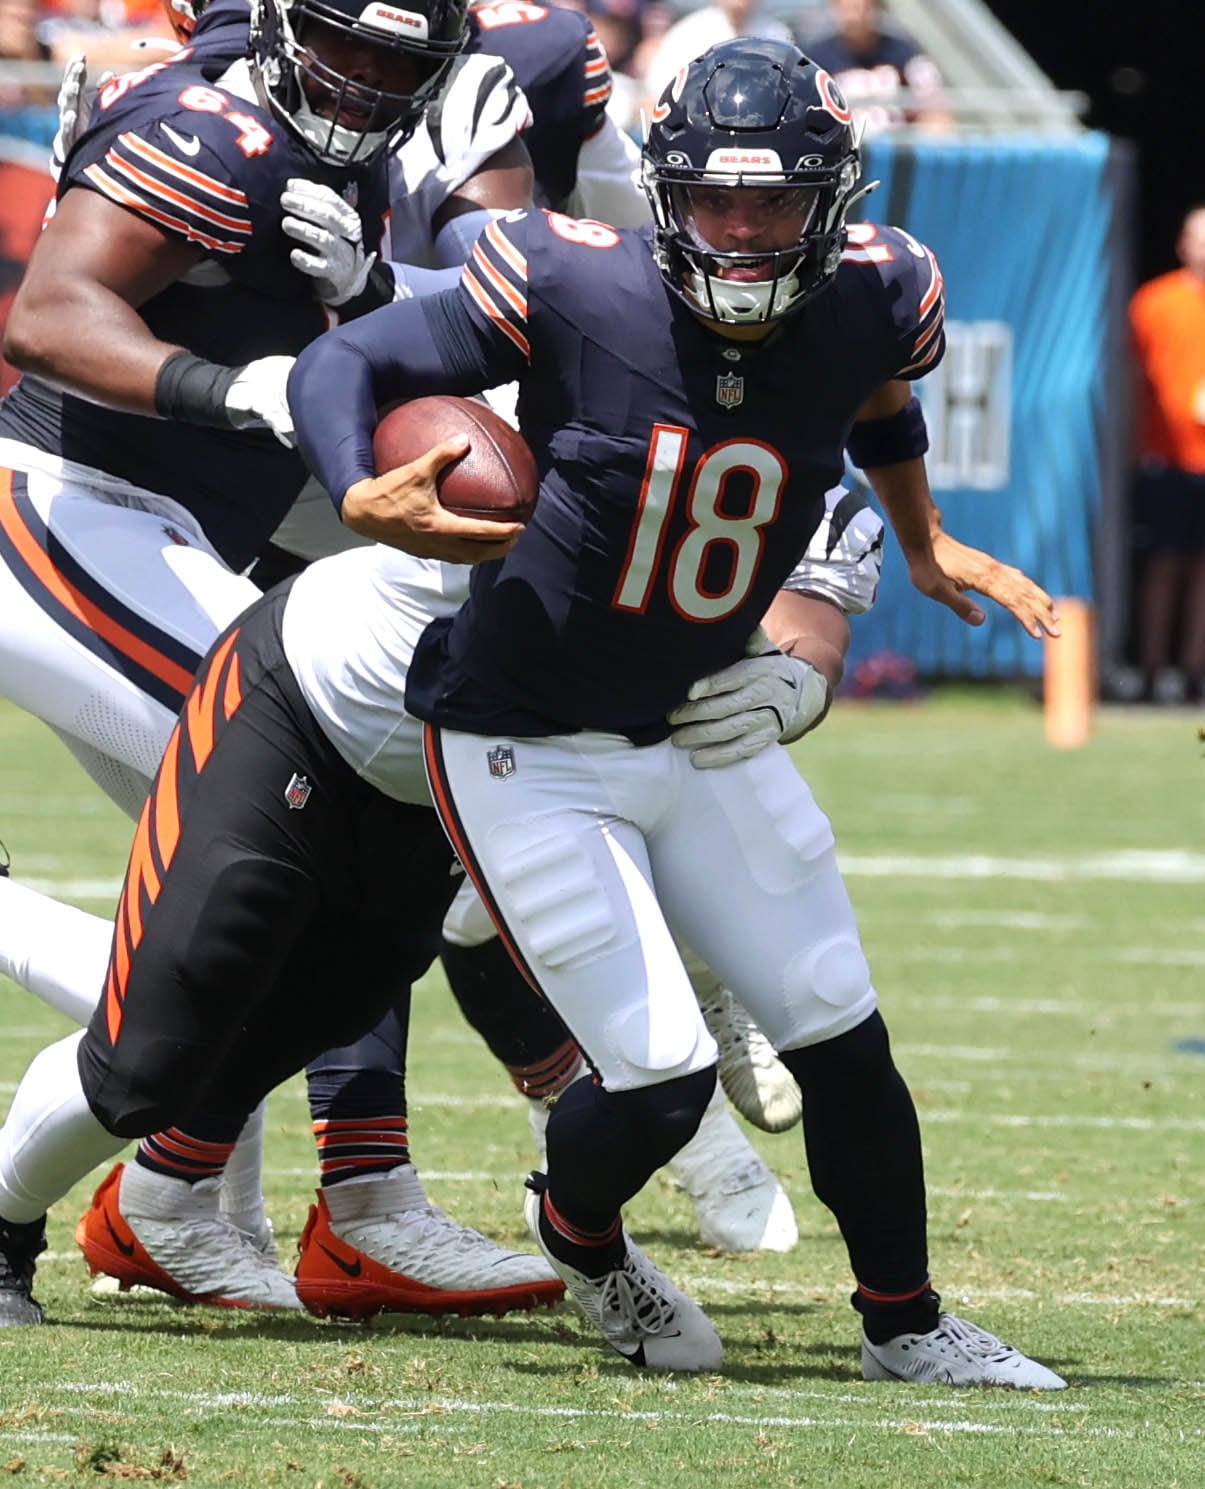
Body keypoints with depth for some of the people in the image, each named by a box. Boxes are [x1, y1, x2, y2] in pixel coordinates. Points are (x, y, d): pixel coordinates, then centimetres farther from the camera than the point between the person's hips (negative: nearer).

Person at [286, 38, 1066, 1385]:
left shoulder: (869, 309, -10)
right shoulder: (576, 290, -23)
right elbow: (341, 366, -16)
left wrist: (923, 546, 31)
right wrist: (362, 494, -36)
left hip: (706, 735, 5)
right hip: (530, 753, -5)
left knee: (843, 1038, 8)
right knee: (659, 1077, -9)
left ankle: (903, 1325, 30)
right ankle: (575, 1227, 26)